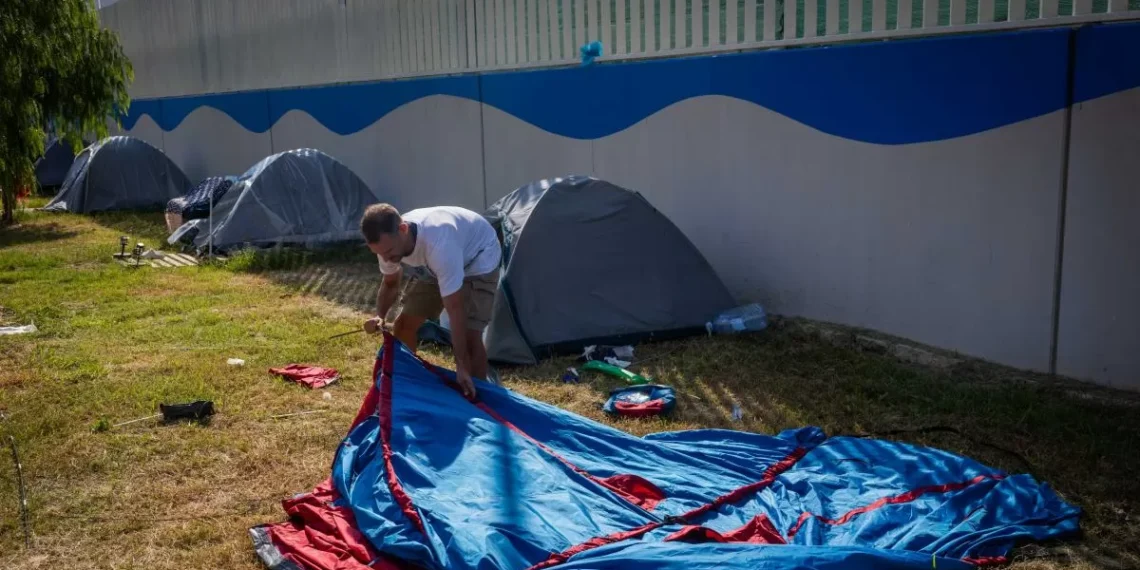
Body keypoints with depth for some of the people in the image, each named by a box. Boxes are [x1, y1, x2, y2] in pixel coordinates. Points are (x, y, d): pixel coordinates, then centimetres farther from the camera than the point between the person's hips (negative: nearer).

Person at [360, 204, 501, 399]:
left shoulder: (439, 244, -46)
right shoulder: (389, 241, -24)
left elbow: (455, 309, -42)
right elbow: (390, 284, -1)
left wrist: (462, 368, -39)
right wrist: (379, 316, -22)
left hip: (478, 261, -7)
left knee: (468, 336, -21)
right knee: (403, 324, 3)